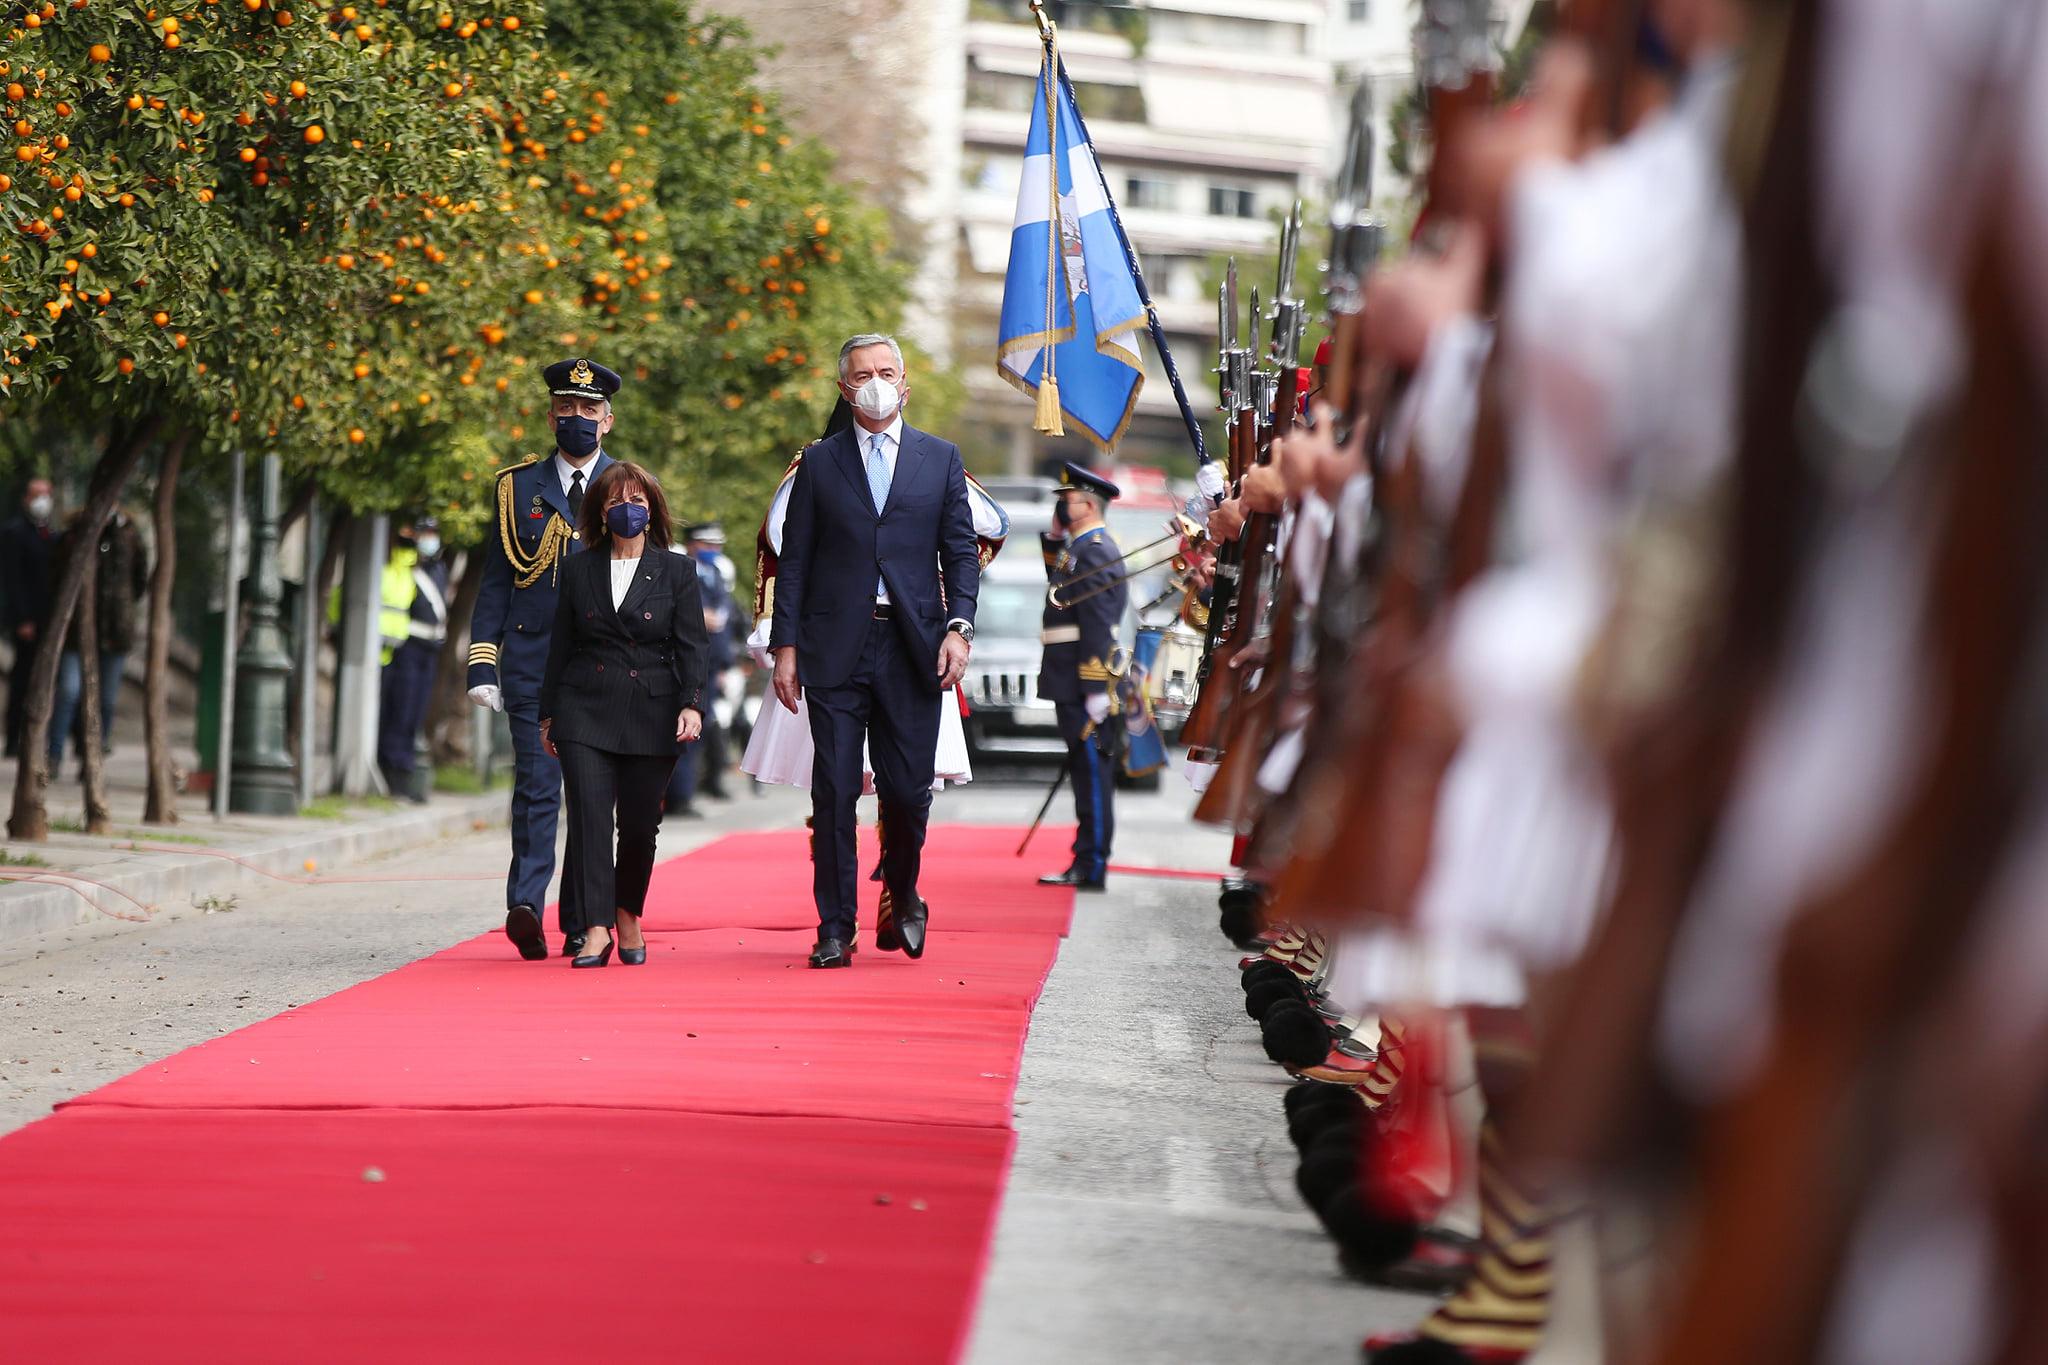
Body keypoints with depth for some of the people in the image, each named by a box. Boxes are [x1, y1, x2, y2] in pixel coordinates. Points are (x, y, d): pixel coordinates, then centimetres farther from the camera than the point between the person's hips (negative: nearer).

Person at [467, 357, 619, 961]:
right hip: (532, 658, -1)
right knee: (537, 786, -12)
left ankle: (583, 925, 9)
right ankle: (526, 907, -21)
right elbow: (495, 582, 9)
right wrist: (482, 662, -1)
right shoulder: (519, 487, 11)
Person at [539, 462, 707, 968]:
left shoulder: (676, 571, 6)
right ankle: (597, 929, -13)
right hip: (586, 712, 1)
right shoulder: (579, 570, 11)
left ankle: (628, 916, 23)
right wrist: (548, 715, 12)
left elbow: (691, 646, 1)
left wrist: (692, 704, -12)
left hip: (651, 716, -1)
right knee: (589, 817, -12)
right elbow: (560, 646, 14)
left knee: (639, 822, 1)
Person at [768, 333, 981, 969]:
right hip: (835, 648, 0)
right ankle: (835, 928, 3)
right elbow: (794, 561, 7)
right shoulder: (819, 464, 9)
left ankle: (902, 895, 27)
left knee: (908, 789, 0)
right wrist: (786, 646, -1)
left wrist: (958, 628, -6)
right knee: (834, 792, -3)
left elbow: (961, 553, 9)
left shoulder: (941, 458, 11)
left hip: (913, 647, 0)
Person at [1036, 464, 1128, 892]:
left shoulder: (1096, 552, -15)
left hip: (1085, 682, -10)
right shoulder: (1076, 548, 15)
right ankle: (1085, 862, 17)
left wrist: (1095, 691, -24)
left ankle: (1092, 867, -4)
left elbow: (1099, 628, -21)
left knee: (1092, 771, -6)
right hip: (1072, 682, 10)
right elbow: (1057, 577, 37)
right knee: (1085, 770, 12)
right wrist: (1054, 536, 20)